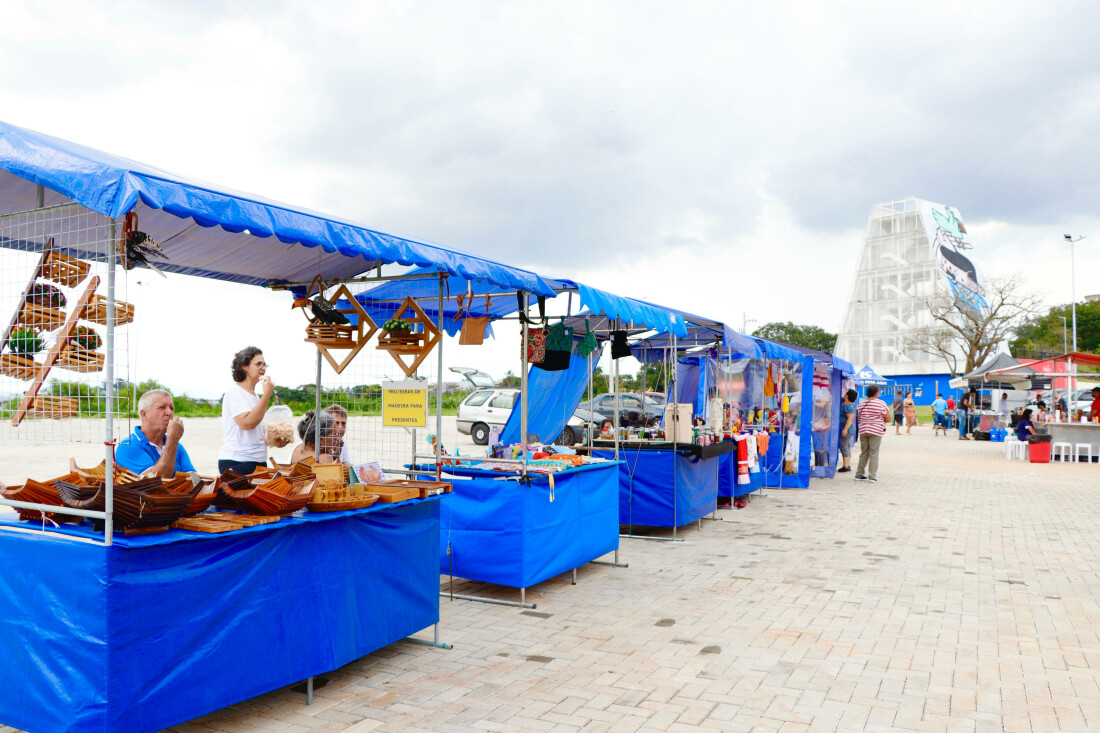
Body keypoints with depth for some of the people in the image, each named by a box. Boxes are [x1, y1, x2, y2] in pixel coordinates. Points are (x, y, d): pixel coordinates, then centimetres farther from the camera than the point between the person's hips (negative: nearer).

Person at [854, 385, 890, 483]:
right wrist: (881, 420, 13)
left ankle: (859, 474, 15)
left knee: (863, 453, 13)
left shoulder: (861, 404, 6)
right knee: (874, 454, 0)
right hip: (876, 431, -4)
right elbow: (888, 419, -5)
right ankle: (872, 476, 0)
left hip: (863, 430, 4)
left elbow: (858, 418, 12)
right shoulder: (881, 403, -7)